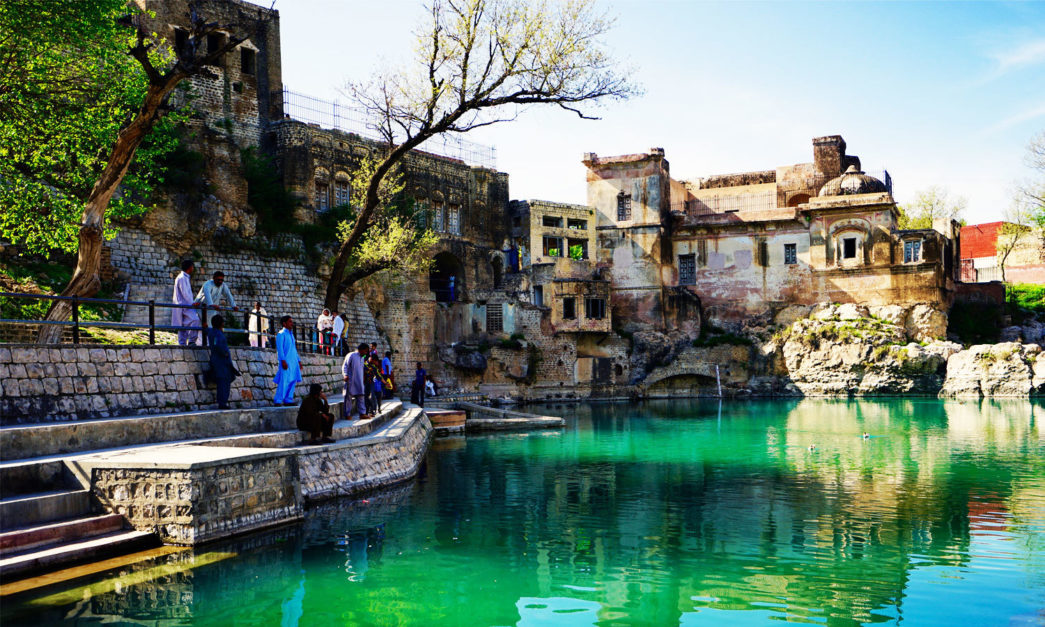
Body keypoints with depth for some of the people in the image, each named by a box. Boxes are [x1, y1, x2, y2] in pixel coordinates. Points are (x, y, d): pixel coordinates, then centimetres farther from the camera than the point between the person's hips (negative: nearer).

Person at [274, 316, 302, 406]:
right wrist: (283, 360, -19)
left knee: (292, 381, 7)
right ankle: (278, 401, -9)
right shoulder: (281, 334, -5)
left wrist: (298, 361, 21)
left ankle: (288, 400, 12)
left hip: (293, 362, 8)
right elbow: (279, 348, -12)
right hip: (286, 362, -8)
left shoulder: (291, 334, 20)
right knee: (284, 381, -11)